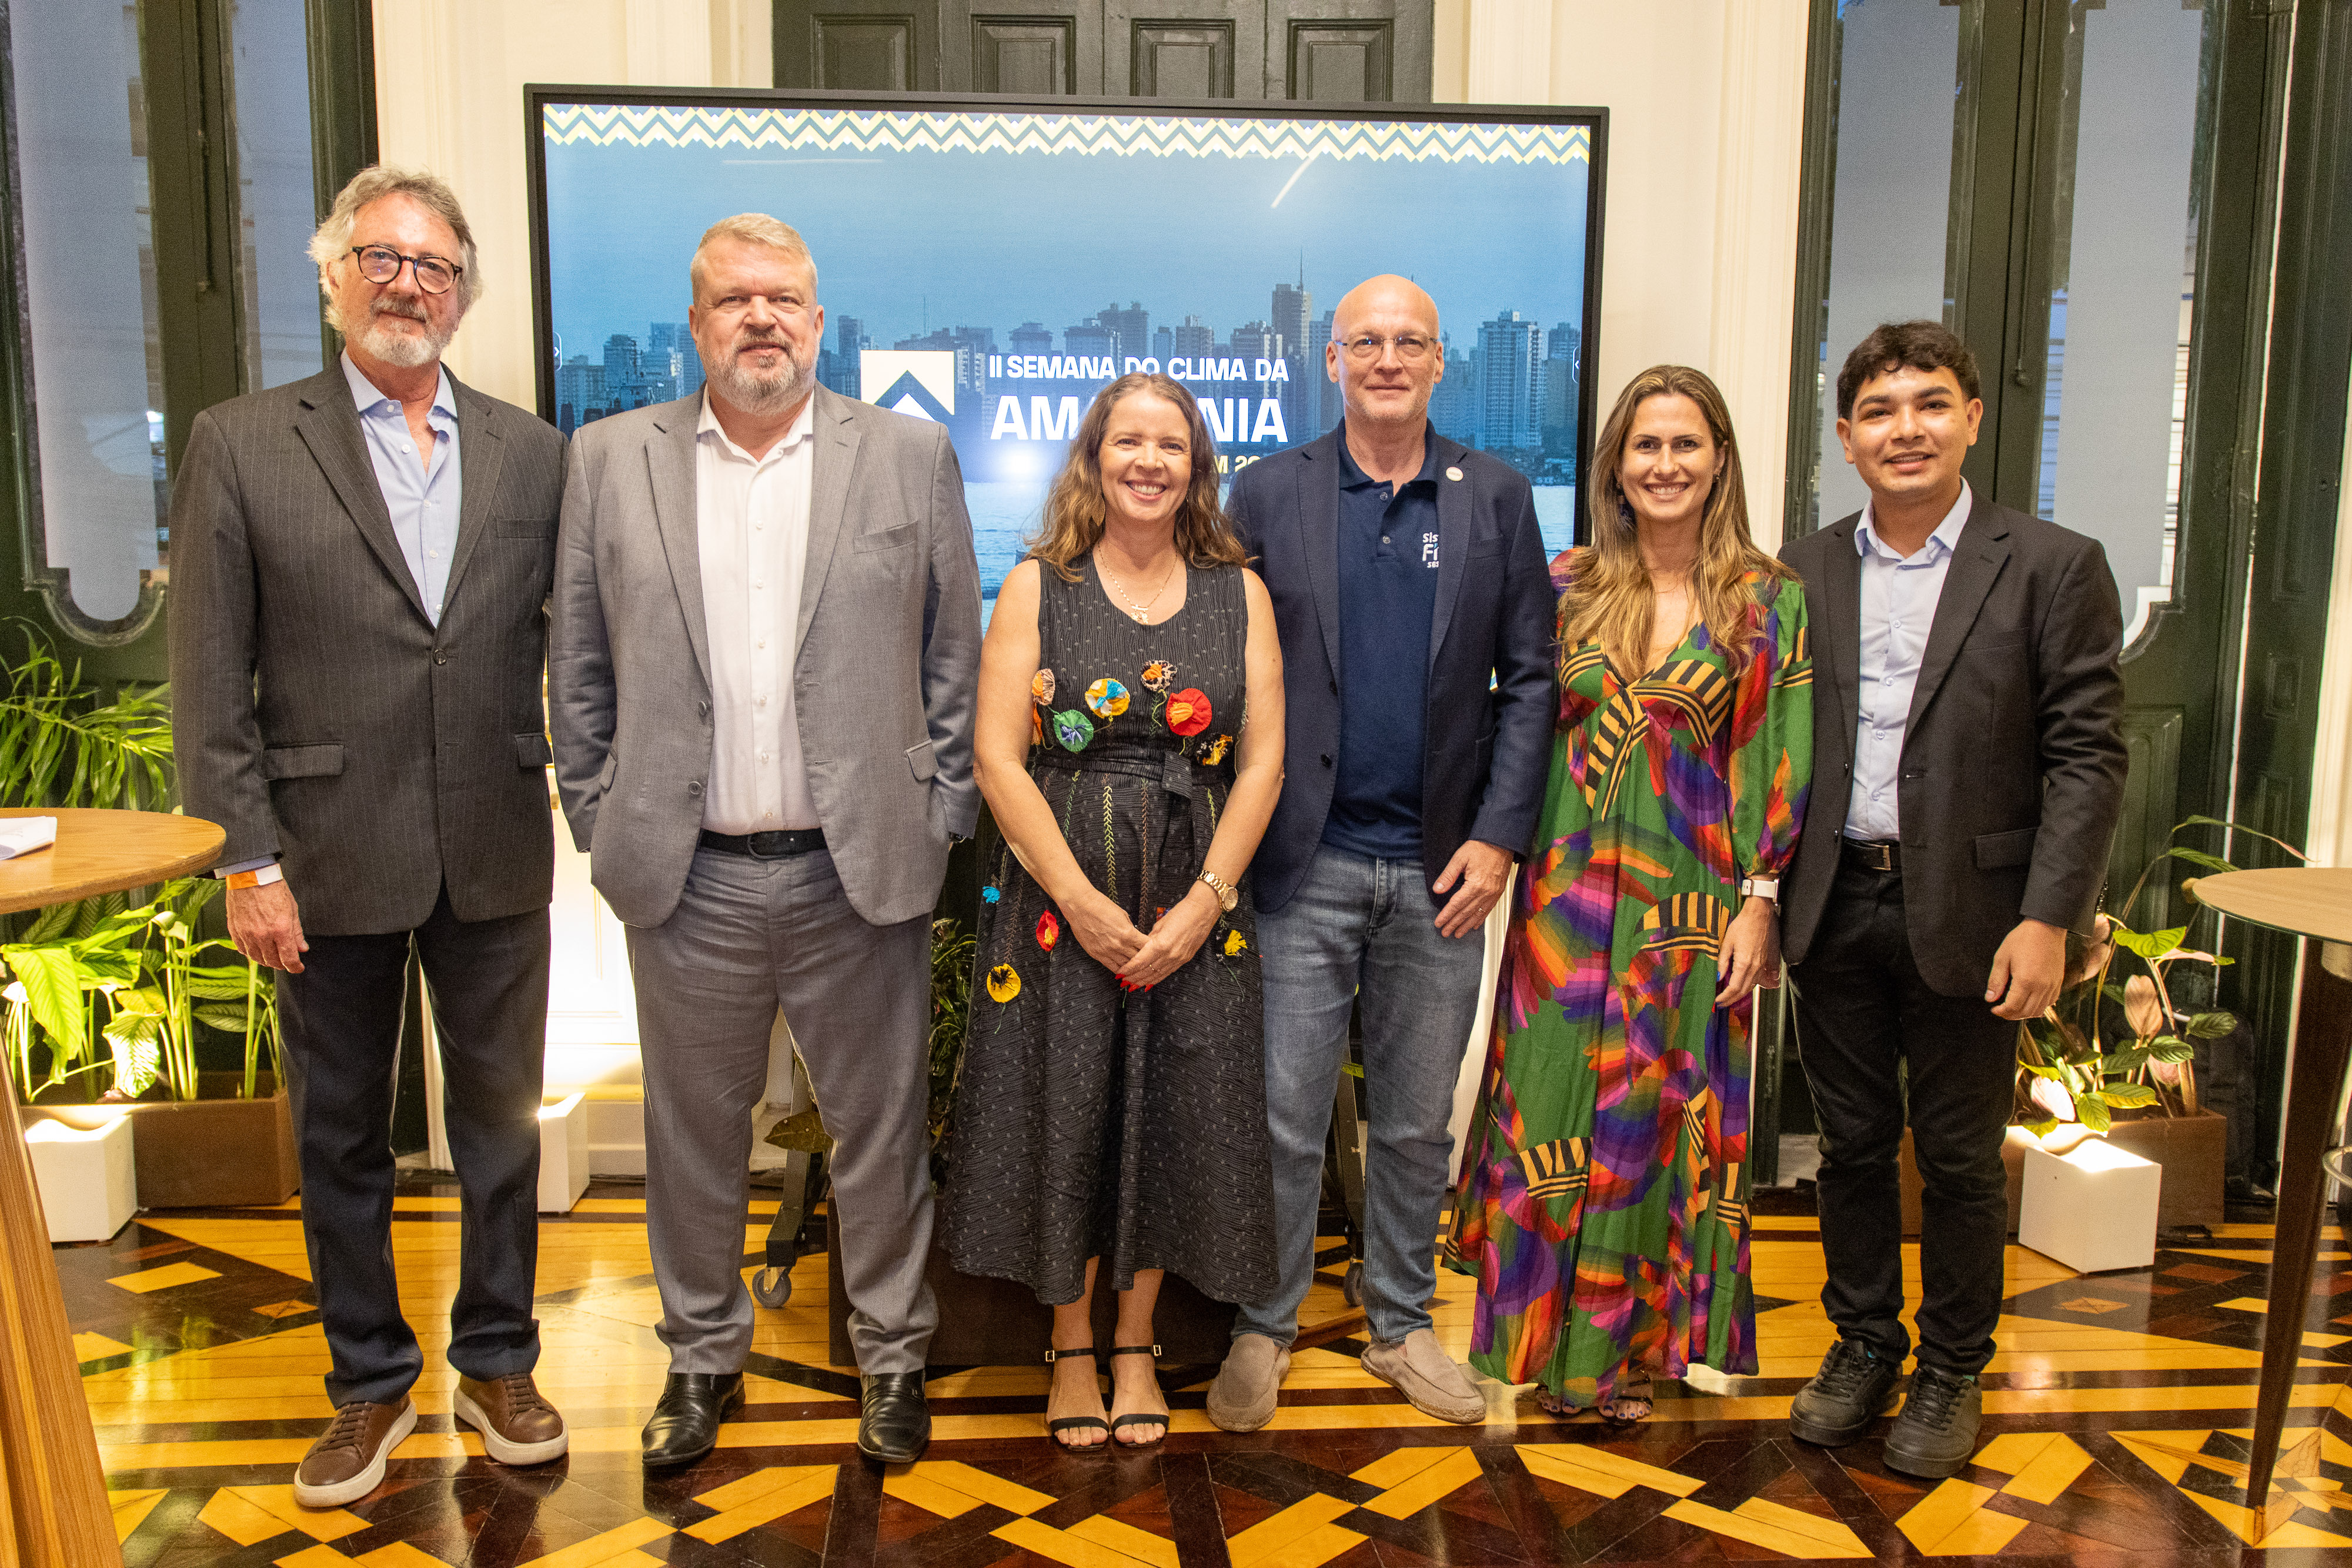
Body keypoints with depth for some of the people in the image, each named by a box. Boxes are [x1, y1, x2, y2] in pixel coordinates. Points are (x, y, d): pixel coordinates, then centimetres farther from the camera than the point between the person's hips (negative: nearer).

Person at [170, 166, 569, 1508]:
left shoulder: (533, 453, 5)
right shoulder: (240, 446, -2)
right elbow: (209, 682, -4)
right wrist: (248, 860, -8)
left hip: (496, 856, 2)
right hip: (332, 861, -1)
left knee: (502, 1120, 13)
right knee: (342, 1139, 13)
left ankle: (498, 1362, 32)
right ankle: (372, 1383, 32)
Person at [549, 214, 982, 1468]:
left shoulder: (911, 455, 2)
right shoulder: (611, 459, 5)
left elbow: (954, 658, 4)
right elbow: (579, 667, 8)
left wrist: (938, 821, -1)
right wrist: (602, 820, 4)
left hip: (860, 870, -1)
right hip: (686, 876, 1)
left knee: (881, 1129, 11)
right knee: (694, 1132, 15)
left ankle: (892, 1353, 32)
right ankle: (702, 1354, 36)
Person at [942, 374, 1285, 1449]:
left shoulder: (1240, 594, 6)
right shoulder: (1037, 588, 1)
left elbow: (1262, 762, 1)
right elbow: (997, 758, -6)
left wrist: (1206, 900, -10)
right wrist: (1080, 900, -14)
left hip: (1197, 908, 2)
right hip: (1058, 899, -1)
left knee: (1171, 1118, 7)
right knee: (1066, 1114, 5)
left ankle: (1135, 1344, 27)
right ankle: (1072, 1348, 25)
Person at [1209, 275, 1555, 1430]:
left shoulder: (1497, 496, 6)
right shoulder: (1269, 492, 3)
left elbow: (1531, 676, 4)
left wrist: (1498, 835, -4)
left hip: (1442, 866, 2)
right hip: (1305, 861, -1)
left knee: (1418, 1123, 13)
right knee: (1284, 1117, 4)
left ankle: (1400, 1325, 31)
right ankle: (1262, 1329, 23)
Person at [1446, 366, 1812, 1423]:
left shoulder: (1769, 600, 0)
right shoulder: (1568, 587, 5)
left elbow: (1780, 762, -2)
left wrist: (1759, 903, -7)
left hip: (1690, 905, -1)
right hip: (1566, 899, 2)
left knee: (1656, 1122, 7)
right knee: (1551, 1109, 7)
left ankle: (1629, 1346, 24)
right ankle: (1544, 1331, 24)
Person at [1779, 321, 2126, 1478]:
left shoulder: (2054, 568, -3)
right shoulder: (1801, 573, 6)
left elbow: (2089, 758, -7)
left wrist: (2047, 918, -13)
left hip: (1966, 916, -3)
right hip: (1834, 907, 3)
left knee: (1959, 1159, 9)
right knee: (1851, 1146, 14)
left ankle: (1952, 1370, 27)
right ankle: (1862, 1342, 32)